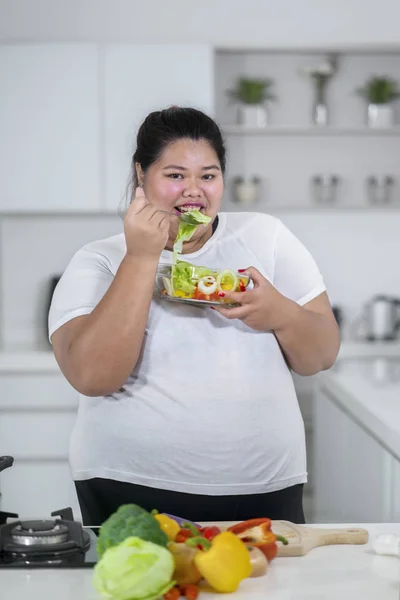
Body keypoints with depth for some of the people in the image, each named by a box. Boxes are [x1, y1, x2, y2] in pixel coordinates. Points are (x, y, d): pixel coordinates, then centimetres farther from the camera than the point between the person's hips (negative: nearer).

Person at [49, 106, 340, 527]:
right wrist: (142, 257, -19)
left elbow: (322, 357, 6)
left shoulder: (266, 236, 6)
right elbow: (93, 377, -18)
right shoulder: (98, 263, -2)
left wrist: (281, 313, -16)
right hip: (132, 494, -2)